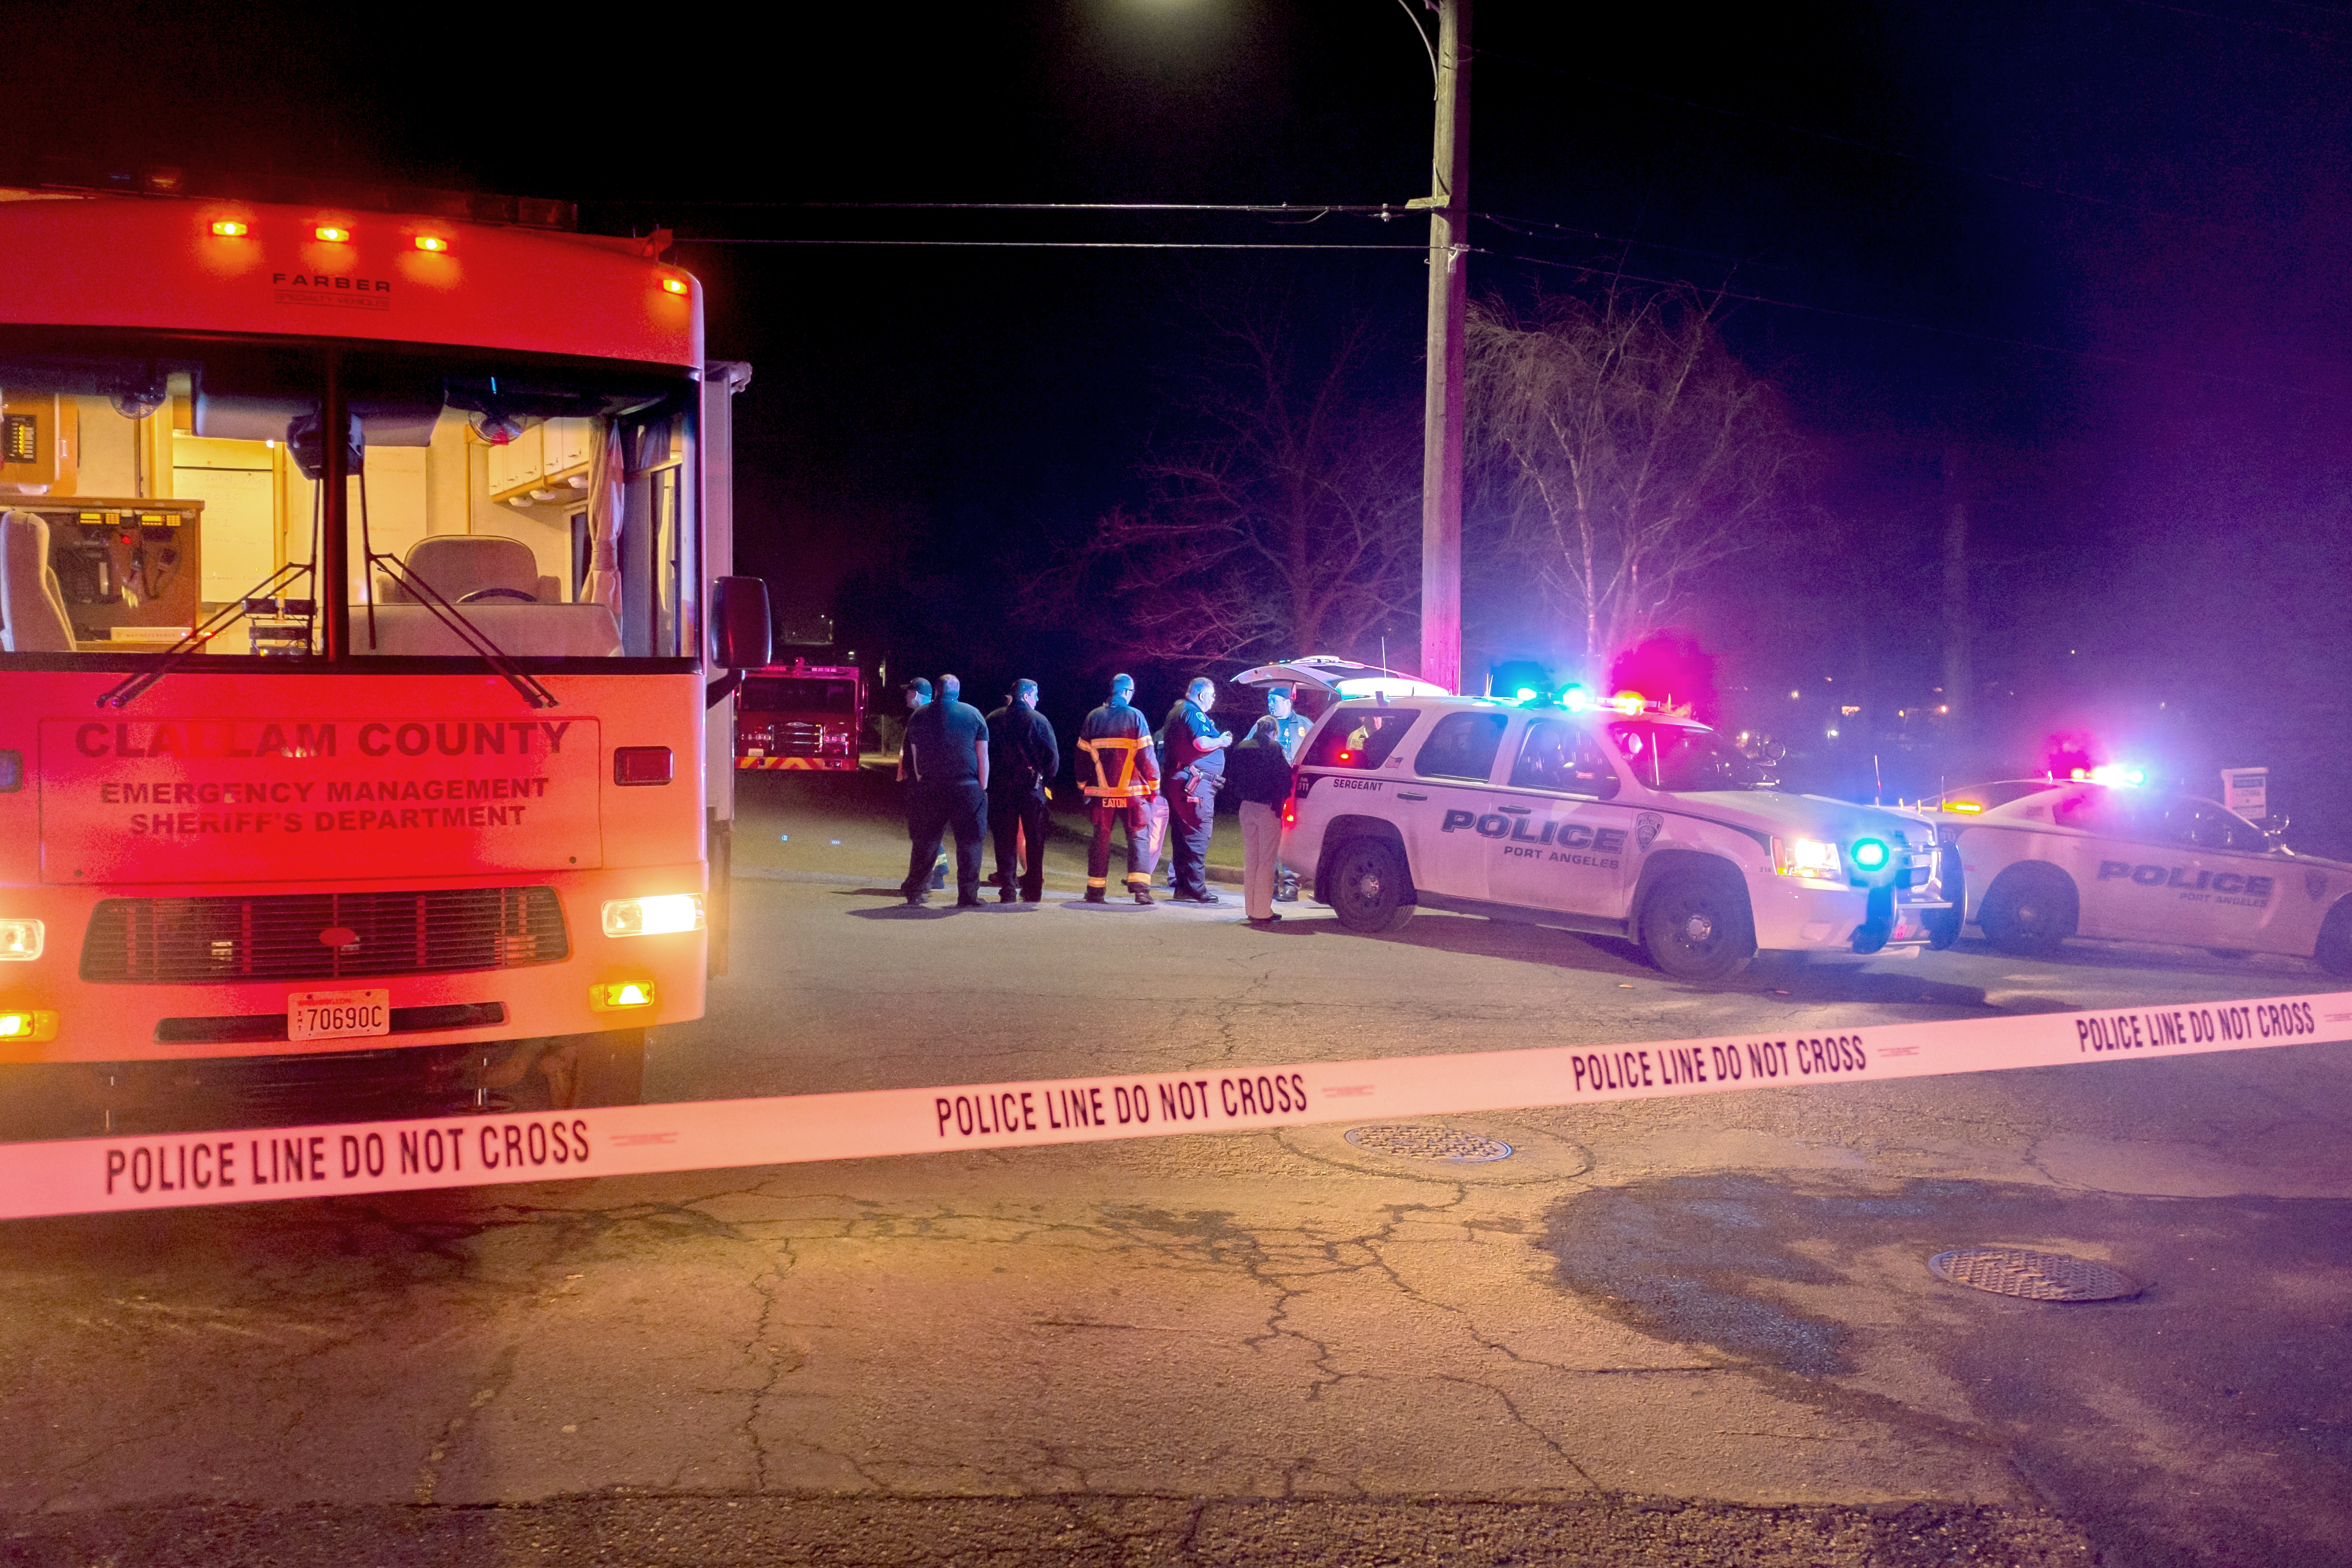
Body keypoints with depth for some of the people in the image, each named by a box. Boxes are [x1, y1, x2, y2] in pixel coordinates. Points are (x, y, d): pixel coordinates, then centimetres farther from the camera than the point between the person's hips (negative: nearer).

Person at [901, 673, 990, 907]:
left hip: (930, 789, 2)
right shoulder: (973, 714, 3)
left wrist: (921, 784, 14)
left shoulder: (919, 716, 7)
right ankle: (968, 895, 0)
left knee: (926, 840, 12)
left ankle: (915, 891, 15)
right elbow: (983, 755, 1)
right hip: (967, 788, -2)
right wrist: (983, 788, 4)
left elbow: (916, 756, 9)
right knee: (969, 841, 3)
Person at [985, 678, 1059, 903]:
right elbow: (1053, 756, -6)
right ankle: (1032, 890, 6)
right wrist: (1045, 779, 7)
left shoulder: (994, 720, 4)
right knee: (1034, 840, 7)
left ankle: (1008, 890, 1)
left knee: (1005, 840, 6)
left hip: (1001, 789, 2)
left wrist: (989, 783, 10)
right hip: (1032, 789, -2)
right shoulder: (1038, 720, -4)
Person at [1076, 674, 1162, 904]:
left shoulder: (1094, 717, 6)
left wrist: (1083, 785, 19)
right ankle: (1141, 887, -10)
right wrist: (1154, 785, 1)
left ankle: (1096, 890, 12)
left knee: (1101, 838, 10)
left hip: (1101, 791, 3)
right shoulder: (1135, 717, -5)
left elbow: (1083, 754, 9)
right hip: (1133, 790, -3)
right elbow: (1146, 755, -7)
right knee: (1139, 836, 2)